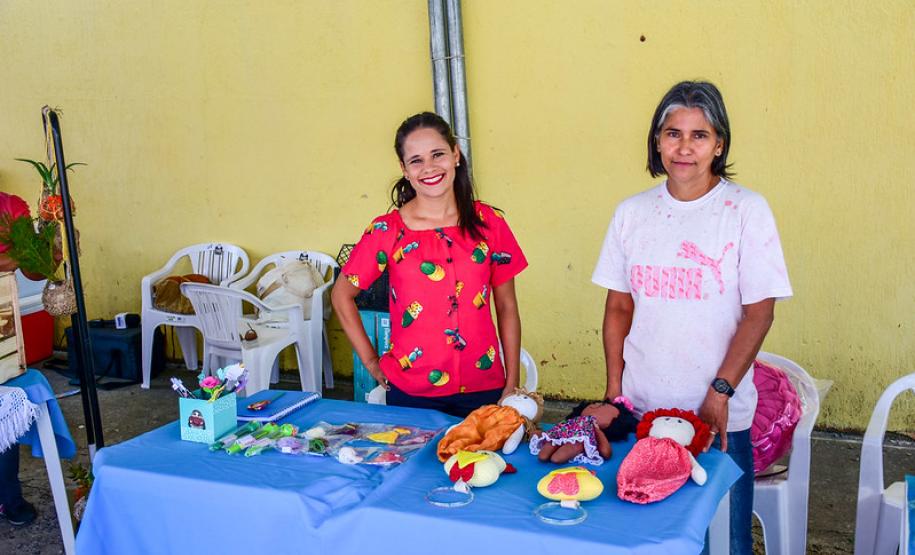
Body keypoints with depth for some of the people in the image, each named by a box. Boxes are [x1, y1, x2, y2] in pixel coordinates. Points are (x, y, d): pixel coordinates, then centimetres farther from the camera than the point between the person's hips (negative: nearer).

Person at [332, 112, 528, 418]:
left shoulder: (489, 222, -1)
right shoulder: (386, 231, -5)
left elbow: (507, 306, 4)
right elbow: (342, 295, 6)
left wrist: (512, 386, 2)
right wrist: (372, 364, 2)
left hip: (483, 389, 1)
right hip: (411, 394, -1)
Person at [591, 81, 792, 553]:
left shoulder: (746, 210, -6)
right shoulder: (632, 212, 4)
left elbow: (759, 312, -8)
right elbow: (619, 308, 8)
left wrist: (720, 393, -14)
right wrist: (614, 390, 3)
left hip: (720, 415, -2)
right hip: (641, 410, 3)